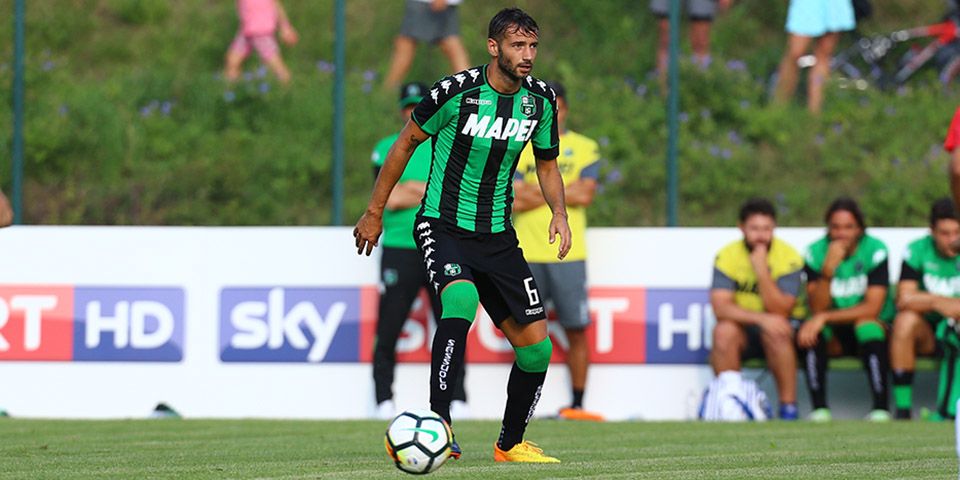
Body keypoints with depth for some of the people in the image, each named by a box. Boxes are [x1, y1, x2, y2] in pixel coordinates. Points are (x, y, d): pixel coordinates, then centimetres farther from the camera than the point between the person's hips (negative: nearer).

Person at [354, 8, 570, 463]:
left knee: (537, 348, 2)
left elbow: (547, 164, 15)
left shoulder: (541, 99, -1)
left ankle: (511, 443, 24)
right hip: (442, 226, -5)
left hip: (497, 236, 5)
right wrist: (374, 211, 1)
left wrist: (559, 212, -5)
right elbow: (406, 143, -2)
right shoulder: (456, 91, -16)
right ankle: (438, 425, -32)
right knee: (462, 299, -35)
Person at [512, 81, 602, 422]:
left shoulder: (584, 149, 8)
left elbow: (585, 195, -6)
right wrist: (561, 191, -6)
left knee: (577, 330, -1)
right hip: (527, 255, 0)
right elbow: (514, 200, -5)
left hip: (568, 254, 0)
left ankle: (577, 404, 5)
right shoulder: (517, 149, 7)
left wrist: (536, 192, -6)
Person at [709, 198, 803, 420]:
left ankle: (789, 407, -28)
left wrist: (762, 270, -29)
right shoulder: (727, 256, -9)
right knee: (724, 331, -31)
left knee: (776, 332, -35)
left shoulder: (788, 257, -13)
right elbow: (720, 308, -20)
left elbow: (780, 310, -21)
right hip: (744, 330, 1)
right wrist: (761, 319, -33)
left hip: (781, 328, -1)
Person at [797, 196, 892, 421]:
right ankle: (819, 408, -29)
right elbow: (817, 308, -14)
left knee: (867, 324, -34)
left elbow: (873, 308, -18)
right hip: (834, 337, 2)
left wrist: (824, 318, -24)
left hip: (869, 334, -2)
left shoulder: (875, 250, -10)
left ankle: (881, 407, -31)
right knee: (809, 330, -28)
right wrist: (828, 270, -29)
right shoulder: (816, 253, -5)